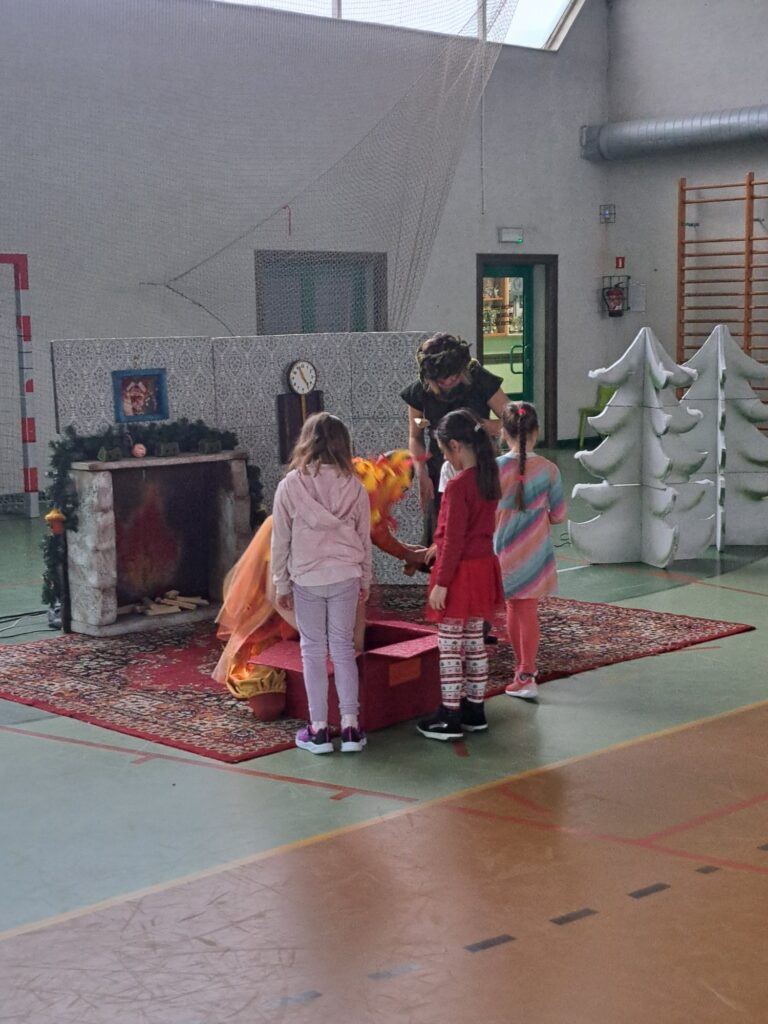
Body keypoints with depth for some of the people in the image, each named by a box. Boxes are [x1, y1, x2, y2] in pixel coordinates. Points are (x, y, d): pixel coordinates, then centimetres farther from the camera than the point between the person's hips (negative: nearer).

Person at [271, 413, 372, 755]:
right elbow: (364, 537, 5)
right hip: (346, 576, 2)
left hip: (306, 578, -2)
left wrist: (281, 585, 7)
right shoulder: (353, 486, -3)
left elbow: (280, 539, -3)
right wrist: (365, 580, 17)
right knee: (343, 647, 9)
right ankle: (350, 727, 10)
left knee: (313, 650, 7)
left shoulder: (290, 485, -8)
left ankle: (318, 729, 9)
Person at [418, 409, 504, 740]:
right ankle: (475, 710, 23)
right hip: (483, 567, 8)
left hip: (460, 572, -8)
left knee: (449, 646, 1)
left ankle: (450, 718, 6)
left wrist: (441, 583, -15)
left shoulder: (458, 485, -20)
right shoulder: (489, 478, 4)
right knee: (474, 642, 15)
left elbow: (454, 540, -20)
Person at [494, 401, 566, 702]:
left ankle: (523, 668, 25)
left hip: (505, 550, 0)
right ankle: (526, 674, 9)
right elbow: (558, 514, -3)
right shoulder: (548, 469, -10)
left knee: (513, 608, 14)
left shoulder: (495, 468, -12)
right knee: (529, 610, 8)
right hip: (534, 550, 0)